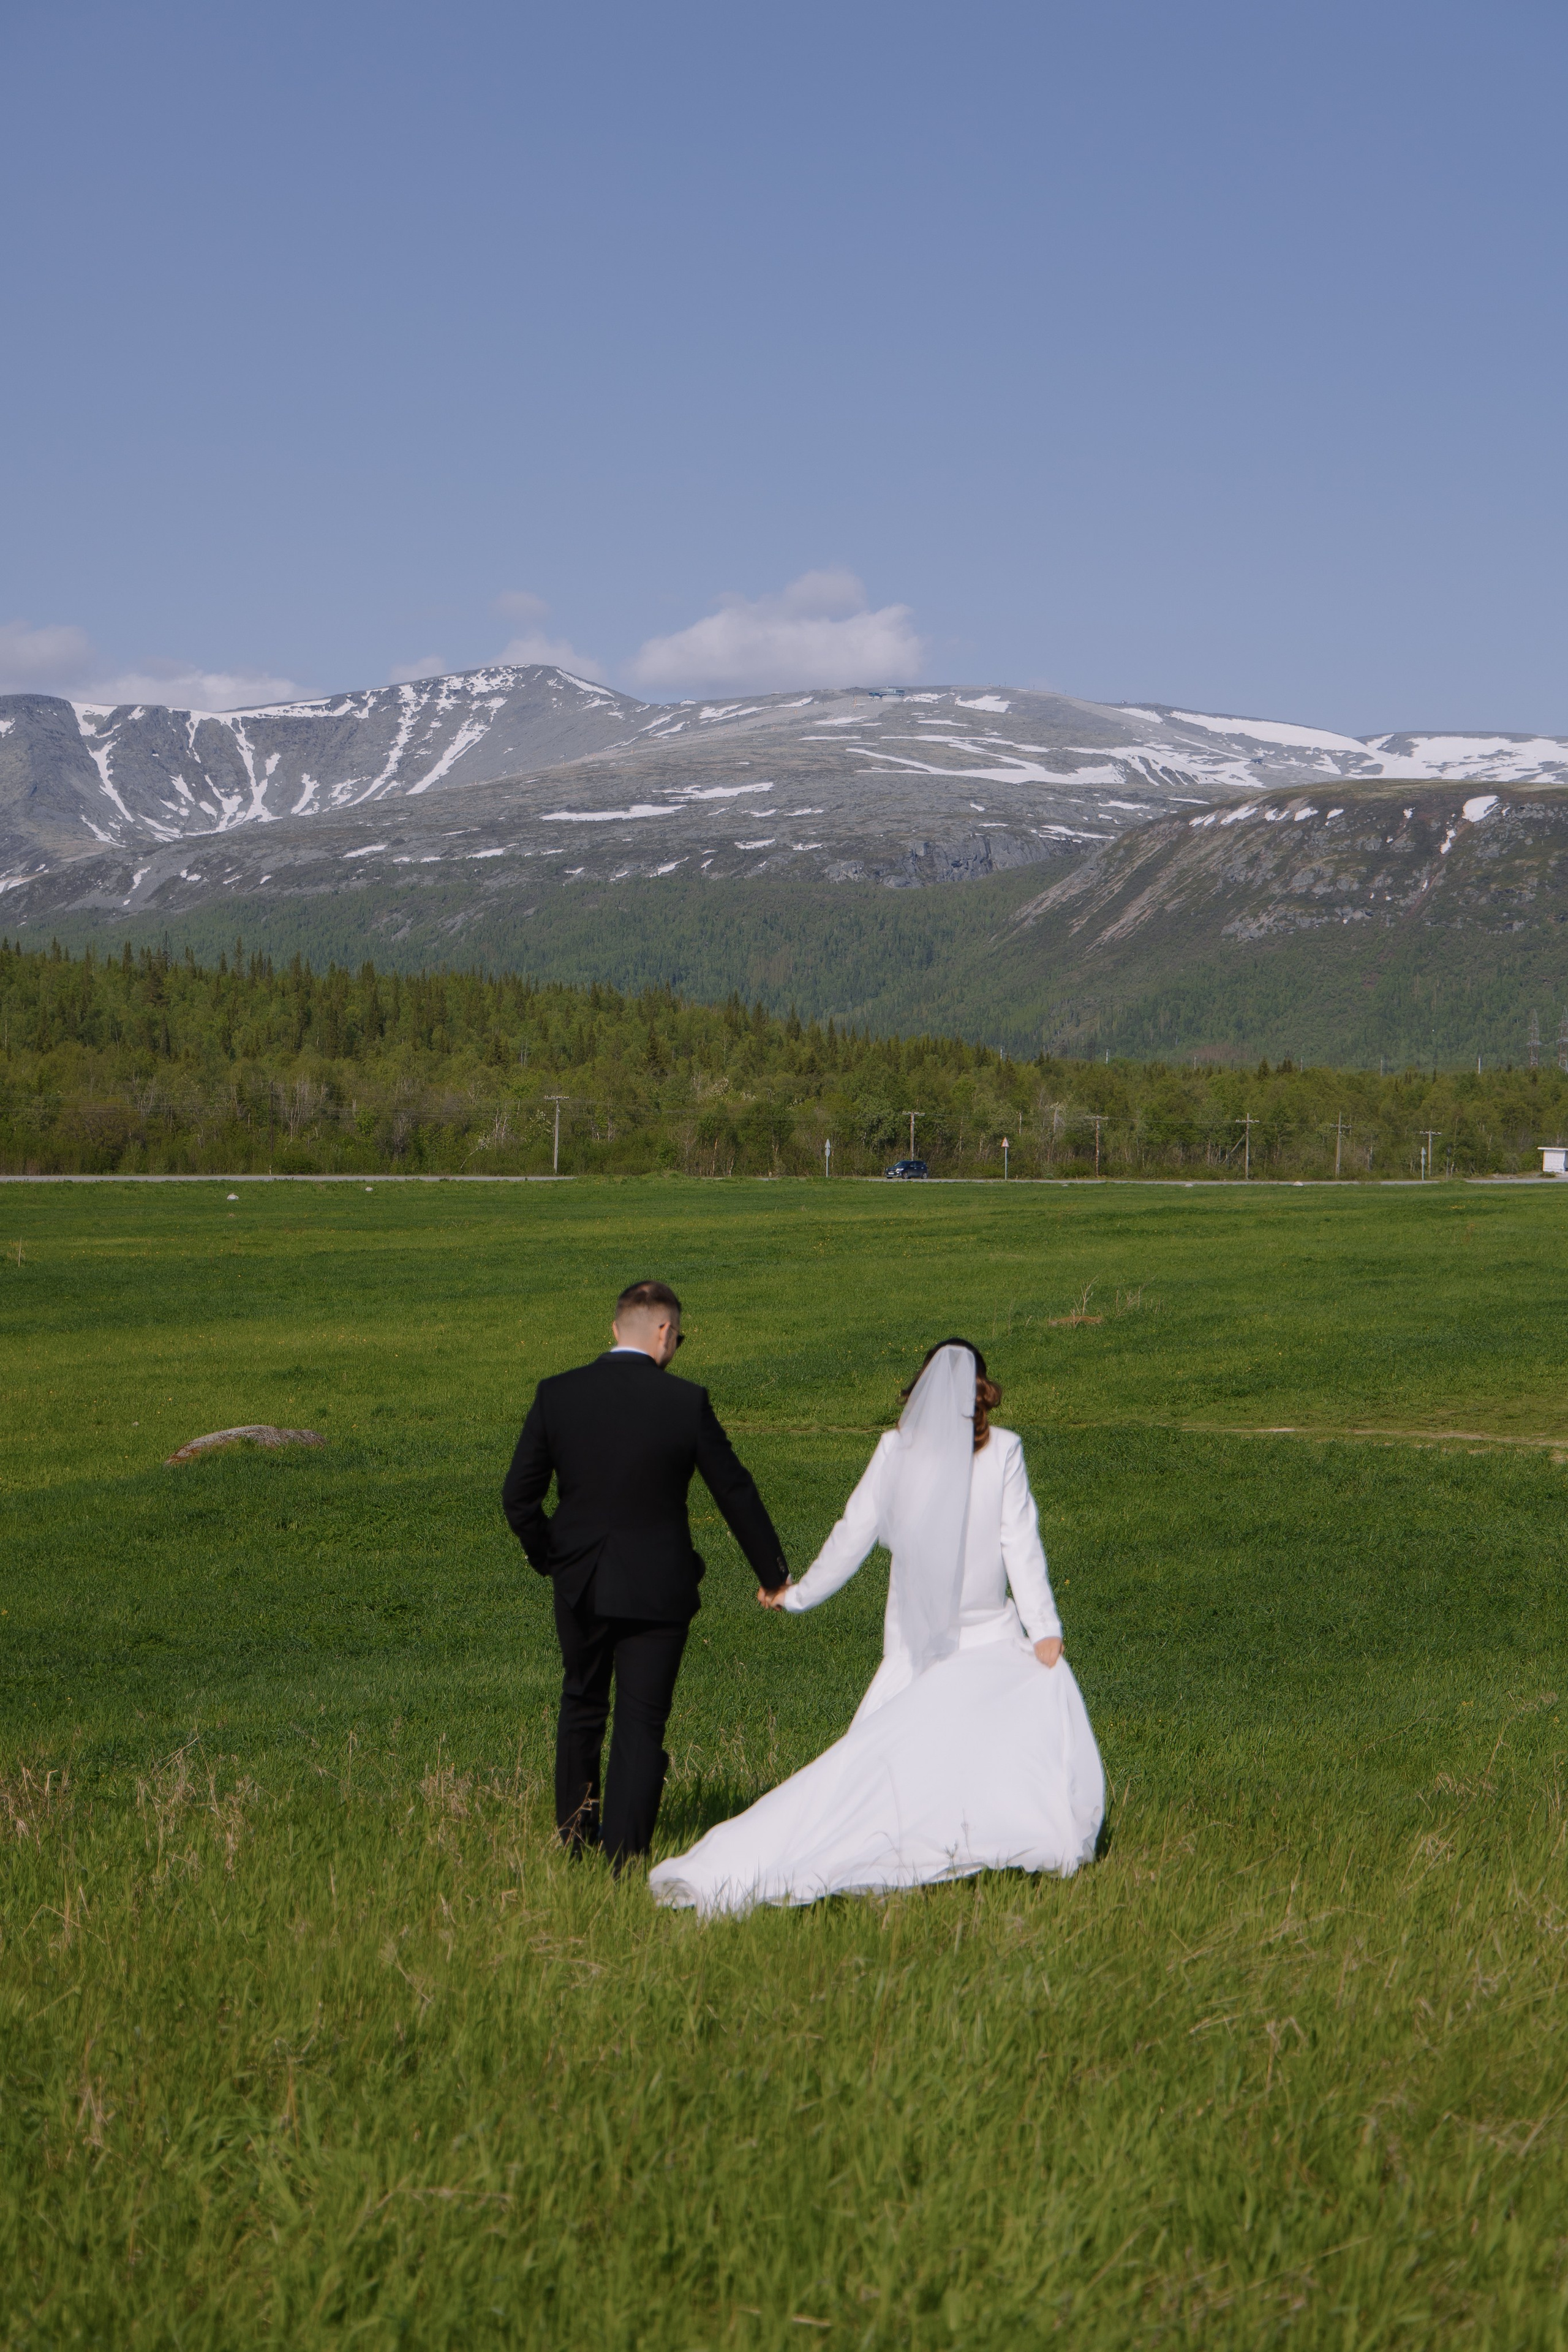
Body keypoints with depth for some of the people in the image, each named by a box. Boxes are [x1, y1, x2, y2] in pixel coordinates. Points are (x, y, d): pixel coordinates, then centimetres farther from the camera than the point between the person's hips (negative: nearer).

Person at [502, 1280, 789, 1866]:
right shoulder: (686, 1402, -11)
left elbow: (518, 1497, -4)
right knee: (641, 1725, 4)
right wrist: (772, 1572, 11)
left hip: (579, 1585, 3)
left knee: (582, 1709, 21)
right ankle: (623, 1861, 1)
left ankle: (575, 1841, 32)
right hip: (657, 1591, -3)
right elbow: (735, 1492, -1)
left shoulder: (556, 1395, -5)